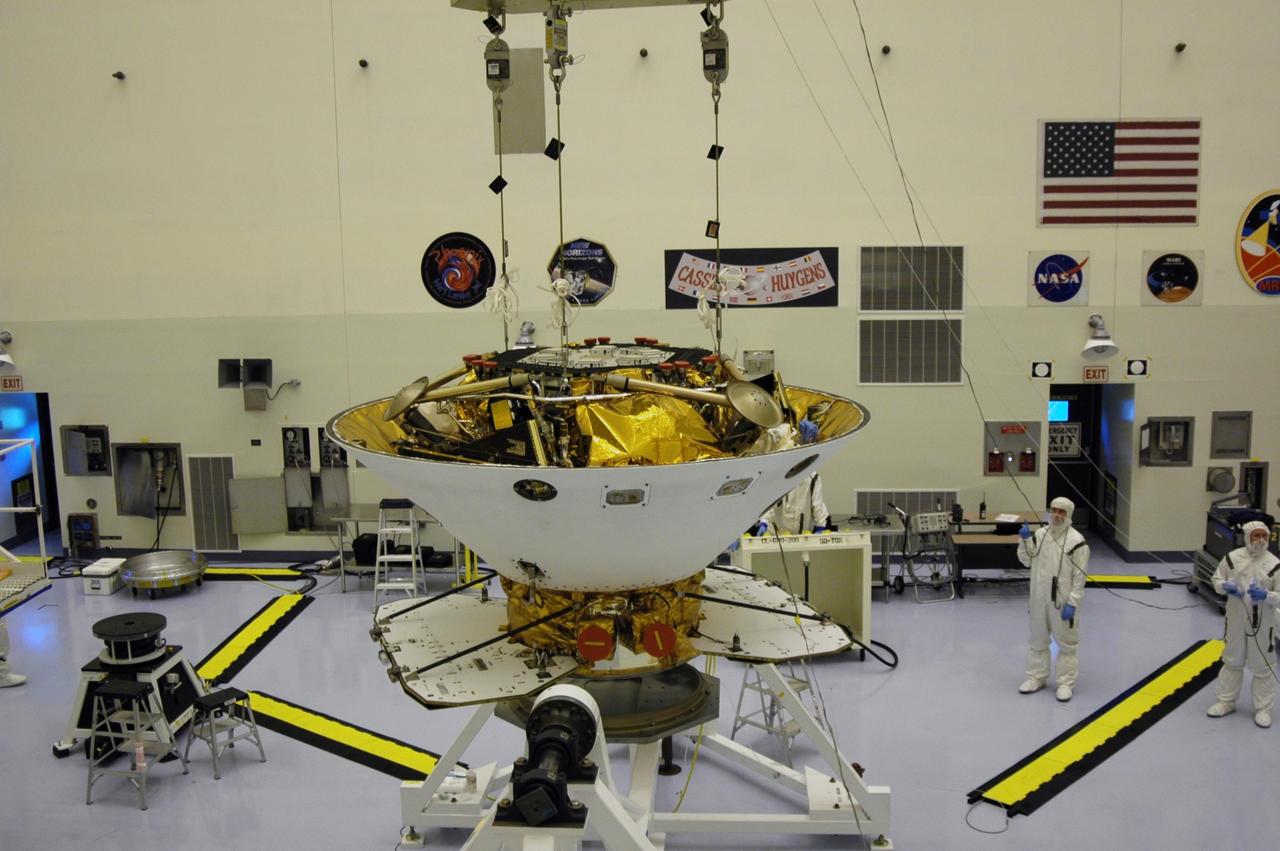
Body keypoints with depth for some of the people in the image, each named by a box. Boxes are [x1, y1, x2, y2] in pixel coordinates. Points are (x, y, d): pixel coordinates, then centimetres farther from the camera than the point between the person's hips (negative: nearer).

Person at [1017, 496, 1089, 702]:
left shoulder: (1077, 541, -12)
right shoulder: (1040, 534, 1)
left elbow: (1079, 576, -12)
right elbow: (1027, 561, 9)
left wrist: (1072, 603, -15)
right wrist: (1025, 541, -7)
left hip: (1063, 601, -4)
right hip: (1039, 598, 4)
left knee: (1066, 643, 7)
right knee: (1038, 640, 16)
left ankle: (1065, 683, 19)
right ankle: (1036, 677, 29)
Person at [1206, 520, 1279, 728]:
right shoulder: (1232, 557, -5)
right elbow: (1216, 580, 6)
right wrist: (1225, 586, -15)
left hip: (1262, 623, -2)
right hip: (1236, 620, 2)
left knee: (1262, 666, 8)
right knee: (1232, 661, 16)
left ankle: (1263, 709, 21)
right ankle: (1226, 702, 29)